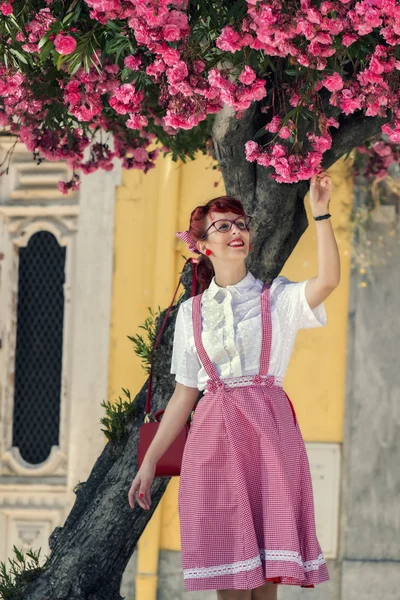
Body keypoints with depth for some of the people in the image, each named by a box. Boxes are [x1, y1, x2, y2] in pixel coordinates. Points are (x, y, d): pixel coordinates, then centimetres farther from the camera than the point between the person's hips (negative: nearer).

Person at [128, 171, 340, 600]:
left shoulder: (277, 298, 6)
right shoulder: (192, 312, 12)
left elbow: (328, 280, -15)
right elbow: (184, 393, 14)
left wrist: (321, 214, -22)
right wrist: (150, 461, 10)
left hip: (269, 431, -2)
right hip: (214, 436, 2)